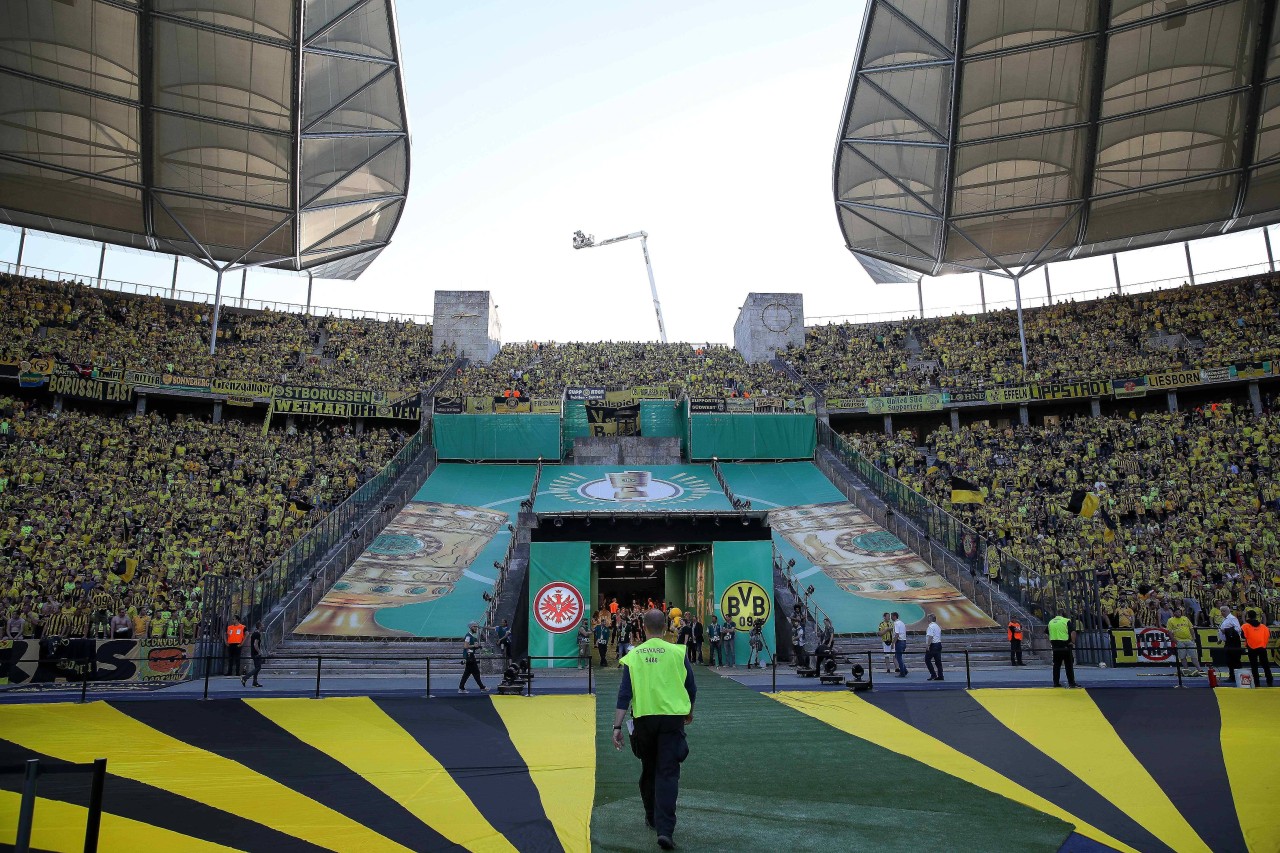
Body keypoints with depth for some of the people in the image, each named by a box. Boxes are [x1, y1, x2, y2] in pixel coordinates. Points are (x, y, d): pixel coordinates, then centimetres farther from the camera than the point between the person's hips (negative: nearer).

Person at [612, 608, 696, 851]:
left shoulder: (633, 655, 0)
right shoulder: (677, 652, -1)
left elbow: (624, 694, -3)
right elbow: (691, 688, 7)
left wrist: (617, 726, 0)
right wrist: (689, 712, 25)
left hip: (644, 719, 2)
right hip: (672, 717, -2)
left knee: (648, 769, 20)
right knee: (668, 773, -1)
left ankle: (652, 817, 36)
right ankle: (665, 829, -12)